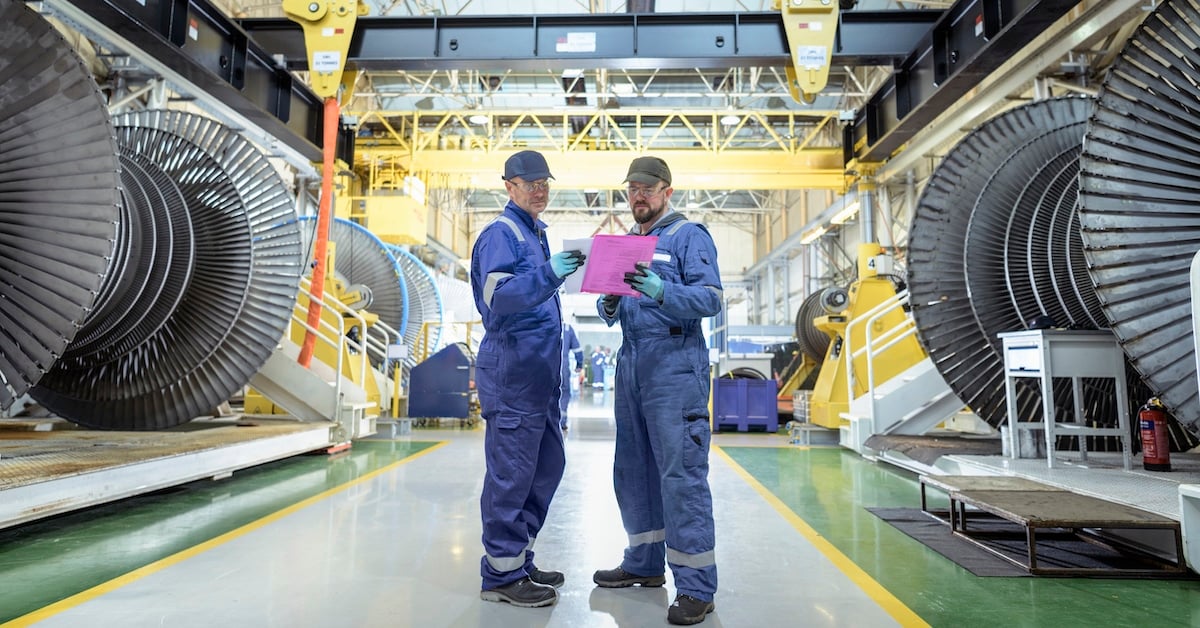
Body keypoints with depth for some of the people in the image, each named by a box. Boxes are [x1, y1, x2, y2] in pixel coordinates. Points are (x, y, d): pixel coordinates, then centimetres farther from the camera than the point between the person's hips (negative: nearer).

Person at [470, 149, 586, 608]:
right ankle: (501, 574, 10)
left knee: (547, 465, 13)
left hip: (539, 373, 10)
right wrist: (548, 274, -36)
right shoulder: (501, 233, -7)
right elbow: (498, 298, -22)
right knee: (511, 472, -3)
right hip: (511, 371, -9)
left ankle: (520, 561, 26)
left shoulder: (536, 235, 20)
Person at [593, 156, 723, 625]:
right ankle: (644, 564, 28)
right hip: (630, 365, 7)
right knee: (633, 469, 13)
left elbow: (710, 298, -12)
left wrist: (660, 291, -26)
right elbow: (610, 313, 18)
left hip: (675, 366, -7)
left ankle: (696, 587, 3)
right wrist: (609, 304, -5)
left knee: (681, 473, -7)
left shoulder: (689, 236, 0)